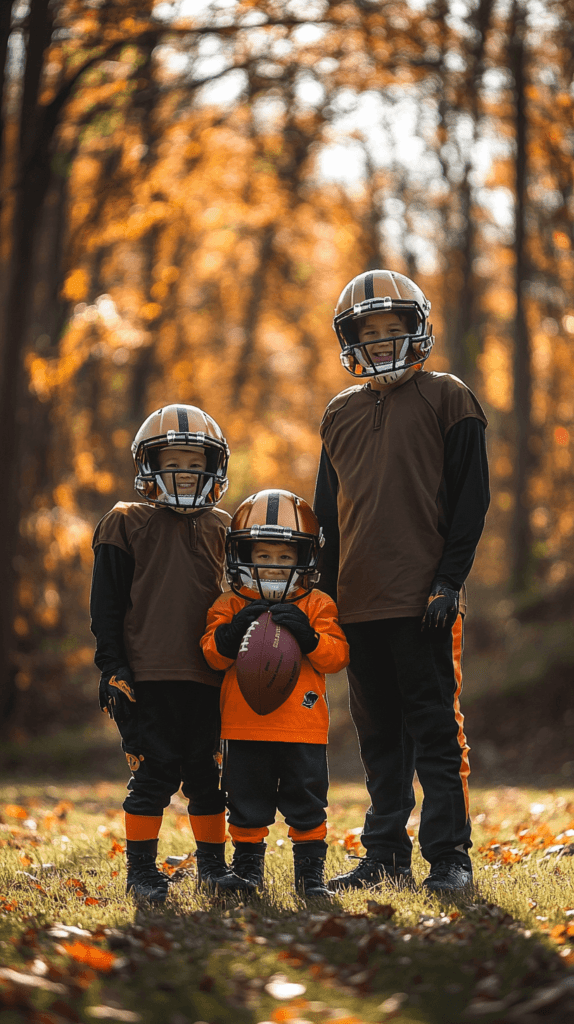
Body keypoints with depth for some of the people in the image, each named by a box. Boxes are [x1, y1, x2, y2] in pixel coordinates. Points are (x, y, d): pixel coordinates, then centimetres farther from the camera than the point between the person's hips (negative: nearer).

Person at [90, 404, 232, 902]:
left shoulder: (224, 529, 13)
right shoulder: (127, 525, 4)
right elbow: (107, 604, 2)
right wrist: (112, 665, -5)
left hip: (208, 674, 3)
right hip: (148, 673, -3)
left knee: (206, 772, 9)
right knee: (156, 770, -4)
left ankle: (213, 862, 22)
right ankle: (141, 868, 6)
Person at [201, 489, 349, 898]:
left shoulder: (317, 607, 2)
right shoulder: (230, 607, 6)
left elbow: (337, 654, -5)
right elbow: (211, 653, -1)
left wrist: (308, 637, -22)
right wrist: (232, 635, -20)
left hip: (303, 727, -1)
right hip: (245, 726, 1)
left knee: (306, 804, 4)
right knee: (247, 802, 8)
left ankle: (311, 870, 14)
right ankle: (248, 865, 21)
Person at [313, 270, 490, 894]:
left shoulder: (446, 400, 1)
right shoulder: (340, 414, 16)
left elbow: (469, 499, -3)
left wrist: (449, 581, -11)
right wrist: (326, 595, 13)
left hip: (423, 600, -5)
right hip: (358, 602, 5)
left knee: (435, 729, -5)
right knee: (379, 733, 10)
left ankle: (449, 859, -2)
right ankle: (385, 858, 16)